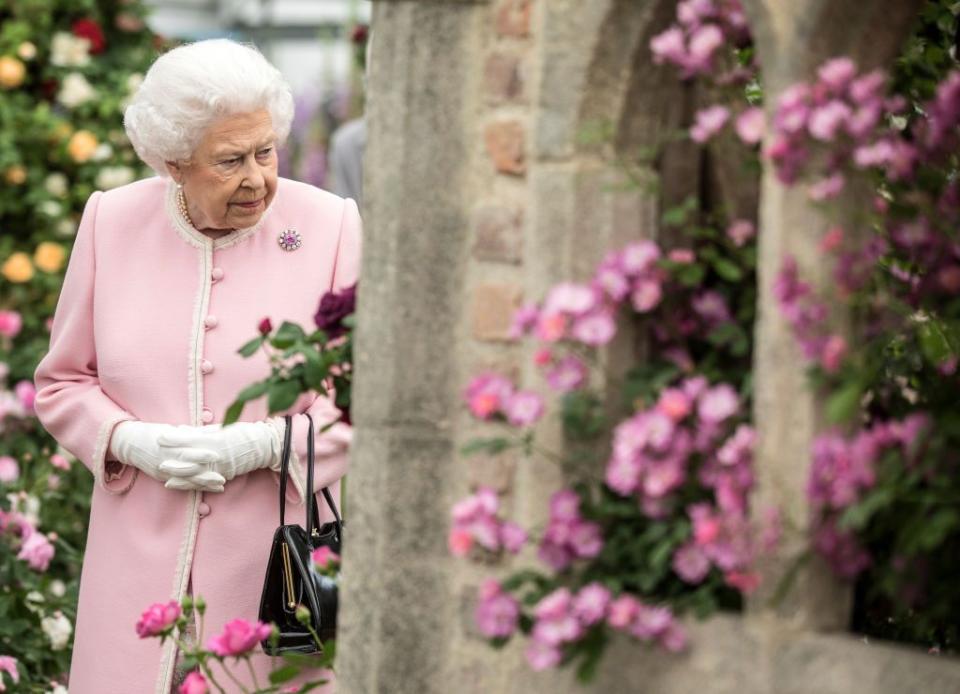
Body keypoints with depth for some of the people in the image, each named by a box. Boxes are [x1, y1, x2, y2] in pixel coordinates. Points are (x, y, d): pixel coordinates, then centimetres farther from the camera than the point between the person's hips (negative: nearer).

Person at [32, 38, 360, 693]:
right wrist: (132, 441, -7)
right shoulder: (112, 221, 5)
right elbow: (63, 382, 13)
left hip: (273, 561, -2)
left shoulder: (330, 226, -2)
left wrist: (260, 444, -14)